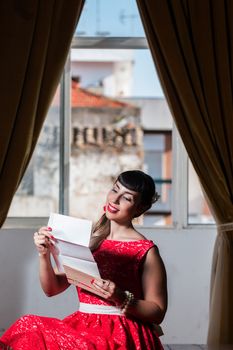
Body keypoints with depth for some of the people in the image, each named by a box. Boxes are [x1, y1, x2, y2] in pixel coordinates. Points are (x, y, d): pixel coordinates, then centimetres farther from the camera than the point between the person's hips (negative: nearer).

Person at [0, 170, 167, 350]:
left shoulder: (146, 251, -1)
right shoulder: (89, 240, 14)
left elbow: (158, 313, -2)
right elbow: (52, 288, 12)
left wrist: (121, 299, -18)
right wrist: (44, 254, -4)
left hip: (122, 335, -5)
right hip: (82, 326, 5)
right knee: (27, 325, -23)